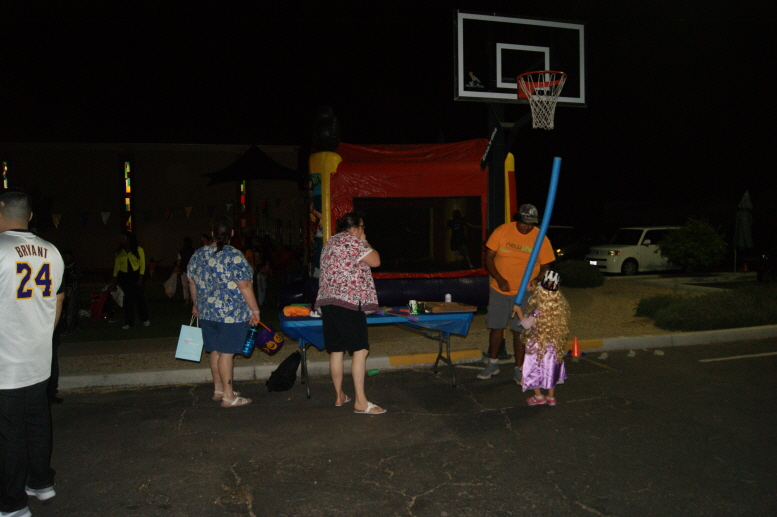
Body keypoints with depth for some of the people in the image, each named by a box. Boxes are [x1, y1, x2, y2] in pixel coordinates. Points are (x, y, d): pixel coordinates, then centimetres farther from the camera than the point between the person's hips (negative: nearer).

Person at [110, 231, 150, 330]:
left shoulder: (138, 250, 0)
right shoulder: (119, 251, 9)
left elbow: (142, 264, -2)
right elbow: (116, 266, 9)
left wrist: (140, 279, -9)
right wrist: (114, 279, 3)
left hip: (135, 276, -2)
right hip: (123, 276, 3)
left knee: (139, 297, -3)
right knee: (127, 299, 1)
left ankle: (145, 319, 13)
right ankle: (128, 322, 8)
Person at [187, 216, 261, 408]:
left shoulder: (198, 255, 6)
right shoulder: (234, 256, -14)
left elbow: (192, 283, 15)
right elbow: (244, 287, -17)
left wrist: (196, 305, 28)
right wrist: (255, 310, -9)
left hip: (207, 313, 7)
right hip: (231, 314, -6)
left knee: (215, 351, 16)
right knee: (226, 353, -2)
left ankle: (218, 389, 27)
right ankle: (228, 396, 4)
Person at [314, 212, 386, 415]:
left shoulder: (330, 243, 22)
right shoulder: (352, 241, -5)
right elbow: (375, 261, -5)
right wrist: (365, 242, 10)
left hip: (326, 302, 9)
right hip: (349, 301, -9)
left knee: (336, 350, 13)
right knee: (360, 350, -9)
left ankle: (339, 396, 21)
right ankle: (360, 402, -11)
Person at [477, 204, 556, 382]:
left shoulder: (541, 239, -5)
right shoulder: (502, 231, -6)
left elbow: (545, 267, 2)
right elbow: (488, 257, -4)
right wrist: (499, 279, -16)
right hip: (499, 290, 1)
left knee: (519, 331, 3)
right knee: (496, 327, 11)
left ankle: (519, 370, 17)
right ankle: (493, 364, 29)